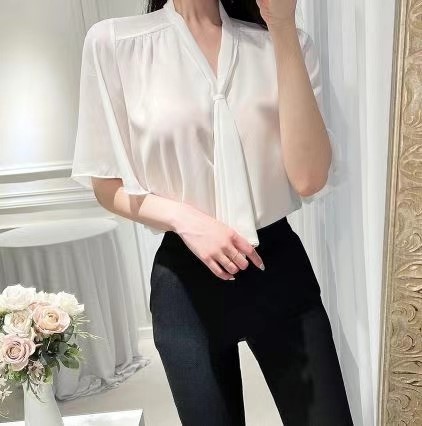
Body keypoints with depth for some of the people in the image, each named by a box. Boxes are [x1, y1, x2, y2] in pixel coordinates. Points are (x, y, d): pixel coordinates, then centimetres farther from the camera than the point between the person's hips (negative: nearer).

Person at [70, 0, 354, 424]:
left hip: (280, 267, 2)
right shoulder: (113, 41, -5)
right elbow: (107, 186, 0)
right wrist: (184, 218, -18)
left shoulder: (284, 44, 0)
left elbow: (309, 179, -13)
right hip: (185, 283, -1)